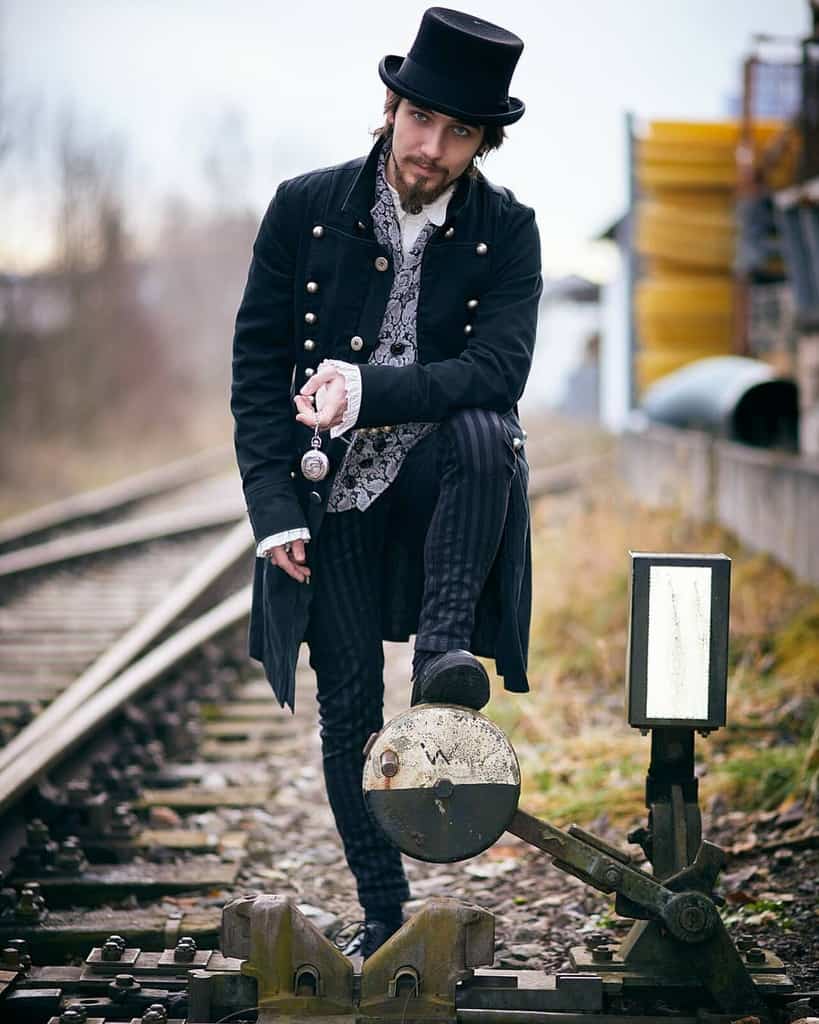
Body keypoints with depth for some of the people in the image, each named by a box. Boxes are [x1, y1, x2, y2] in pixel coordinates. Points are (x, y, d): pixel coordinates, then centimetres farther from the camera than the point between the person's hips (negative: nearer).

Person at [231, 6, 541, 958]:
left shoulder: (506, 231, -5)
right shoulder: (305, 209, -5)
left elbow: (499, 369, -17)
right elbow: (257, 368, -3)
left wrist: (370, 393, -29)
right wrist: (275, 510, -11)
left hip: (437, 473, 0)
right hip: (329, 496, 1)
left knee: (486, 430, -36)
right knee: (348, 713, 1)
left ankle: (444, 649, -25)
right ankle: (383, 915, 16)